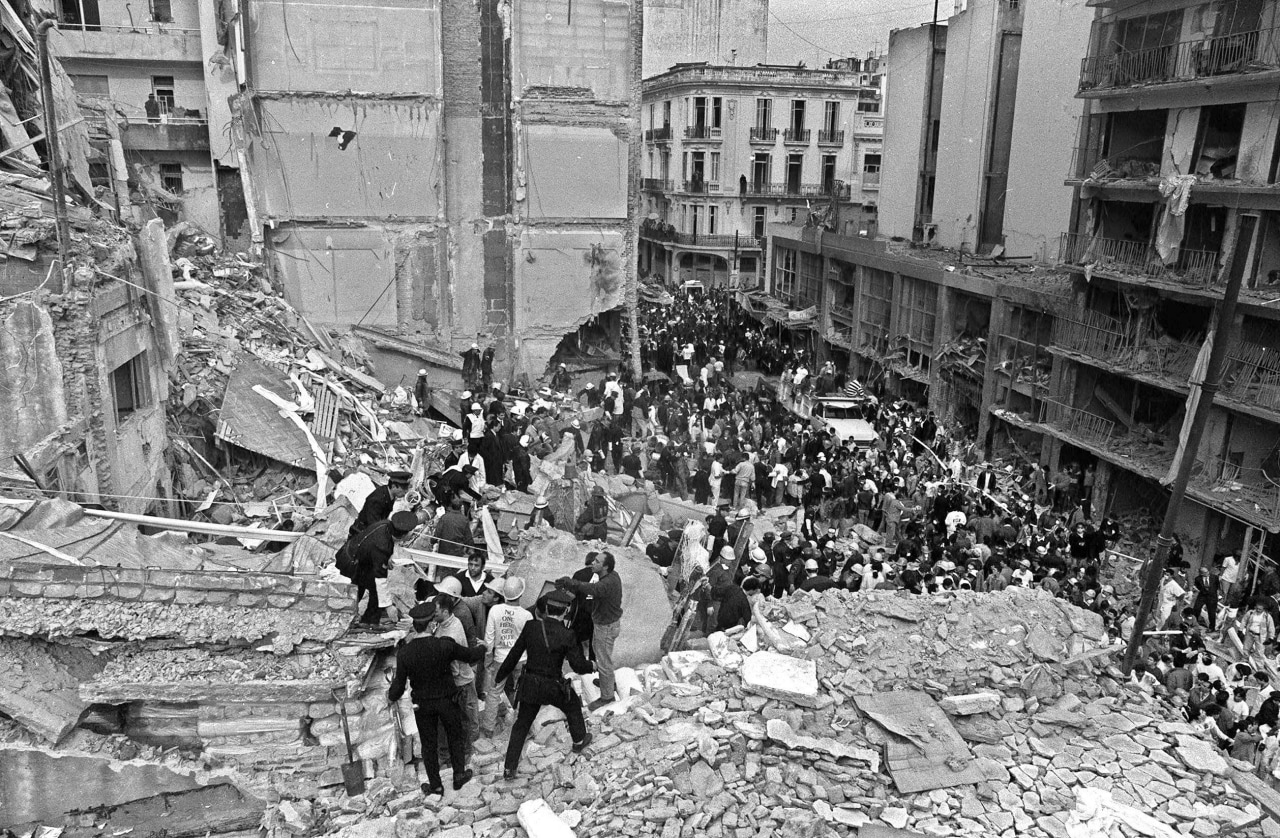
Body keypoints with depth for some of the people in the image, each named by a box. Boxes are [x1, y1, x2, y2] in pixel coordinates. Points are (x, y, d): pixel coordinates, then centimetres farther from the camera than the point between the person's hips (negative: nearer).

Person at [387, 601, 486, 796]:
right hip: (448, 700, -1)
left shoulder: (404, 653, -21)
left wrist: (392, 697, 13)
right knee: (455, 737, 23)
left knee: (428, 743, 19)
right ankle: (459, 774, 35)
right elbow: (472, 655, -9)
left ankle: (435, 785, 32)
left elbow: (399, 683, -10)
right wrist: (482, 648, 15)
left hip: (422, 705, 1)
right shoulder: (445, 645, -25)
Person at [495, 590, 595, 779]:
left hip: (529, 685, 2)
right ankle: (579, 741, 48)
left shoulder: (530, 627, -12)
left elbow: (514, 654, -3)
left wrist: (501, 675, 11)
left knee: (521, 725, 17)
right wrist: (591, 666, 9)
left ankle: (509, 769, 21)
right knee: (573, 705, 28)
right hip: (553, 687, -2)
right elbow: (578, 666, -13)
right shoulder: (566, 636, -19)